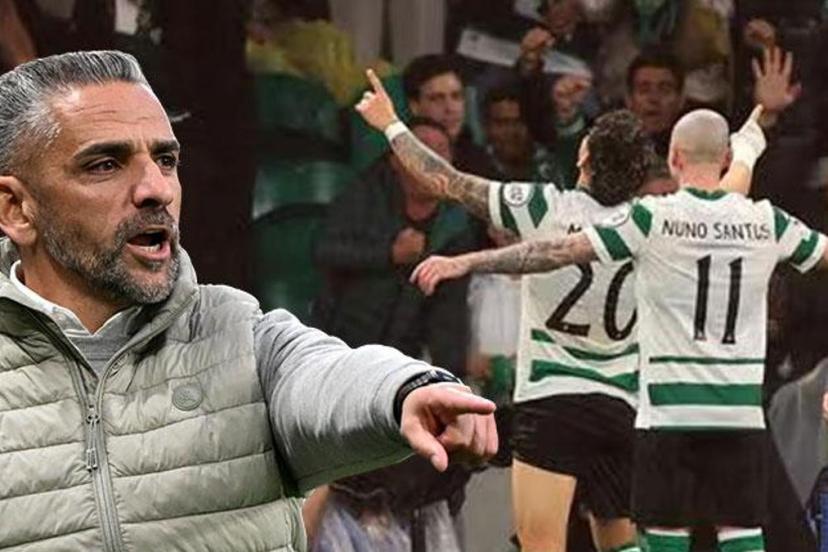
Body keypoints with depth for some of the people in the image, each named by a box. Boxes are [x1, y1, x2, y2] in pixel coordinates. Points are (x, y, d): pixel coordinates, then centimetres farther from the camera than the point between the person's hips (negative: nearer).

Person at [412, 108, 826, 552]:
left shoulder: (652, 217, -6)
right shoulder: (766, 221, 3)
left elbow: (558, 252, -7)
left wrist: (464, 262, -2)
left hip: (670, 410, -2)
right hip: (742, 411, 2)